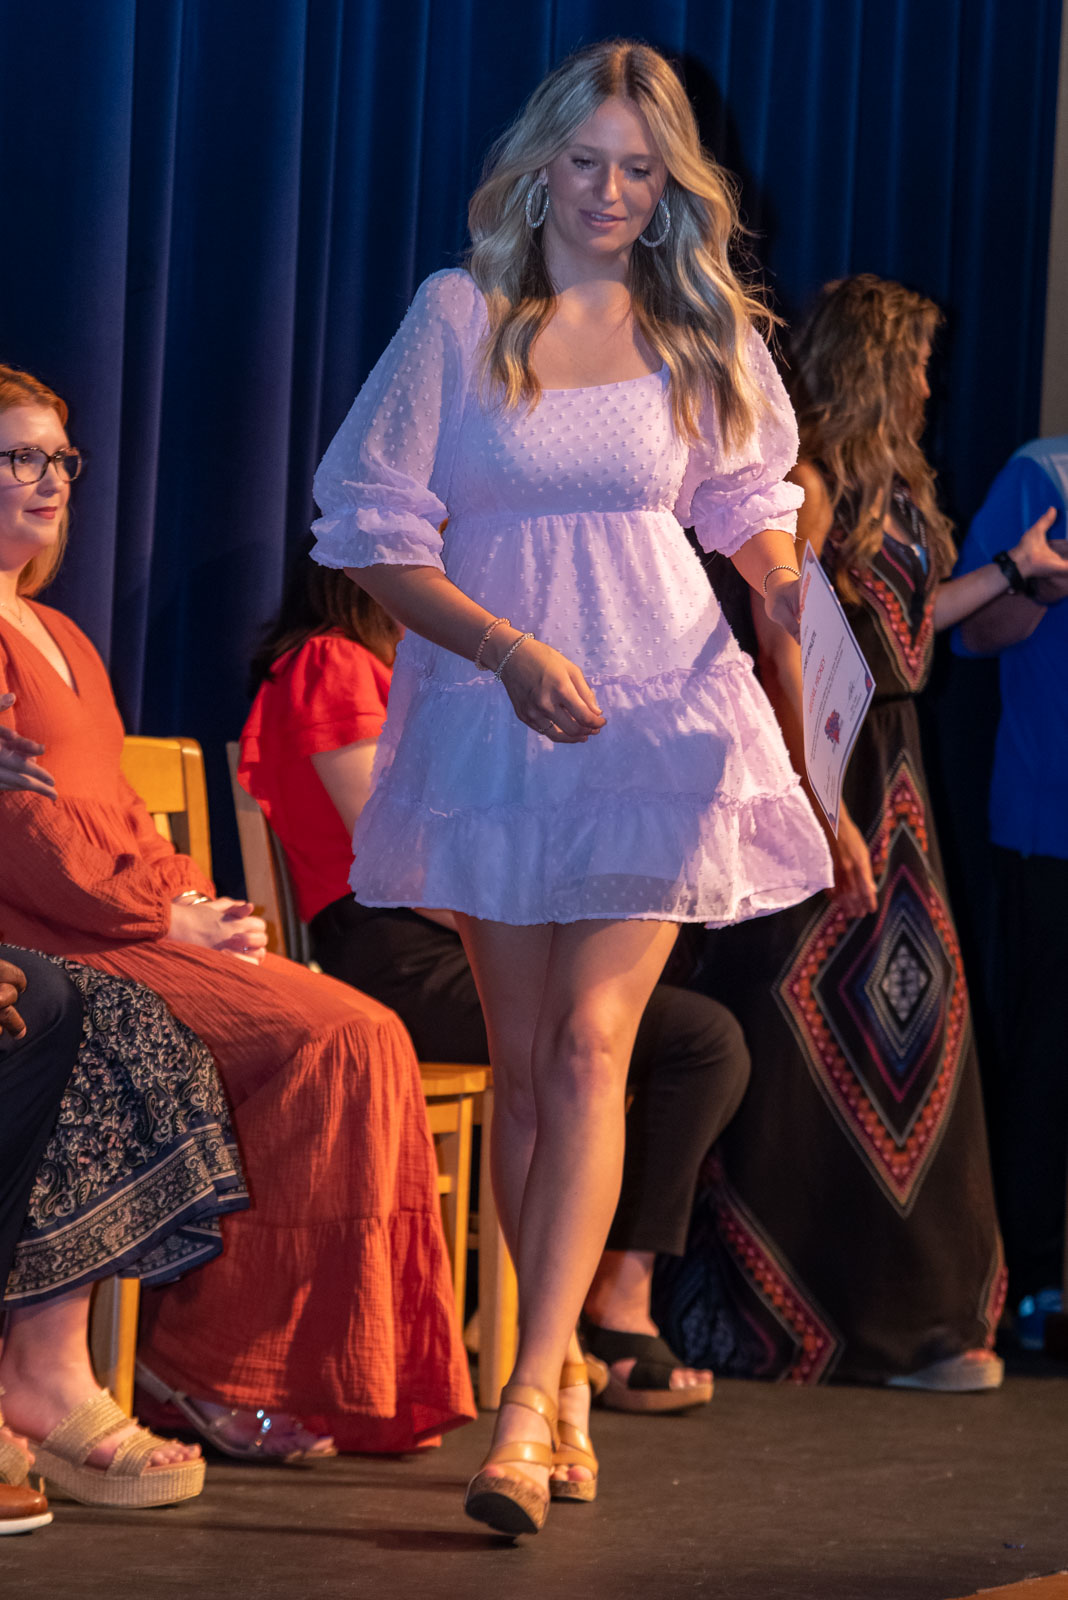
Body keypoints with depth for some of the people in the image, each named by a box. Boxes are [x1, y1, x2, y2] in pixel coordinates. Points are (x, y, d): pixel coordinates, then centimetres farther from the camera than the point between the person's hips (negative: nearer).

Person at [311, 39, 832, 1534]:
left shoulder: (701, 330, 7)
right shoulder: (458, 315, 0)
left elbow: (748, 499, 21)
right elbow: (377, 535, -3)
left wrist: (786, 579, 3)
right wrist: (511, 648, -14)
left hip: (656, 709, 0)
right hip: (488, 719, 0)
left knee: (591, 1043, -12)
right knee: (523, 1061, 5)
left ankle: (525, 1405, -16)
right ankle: (565, 1377, 18)